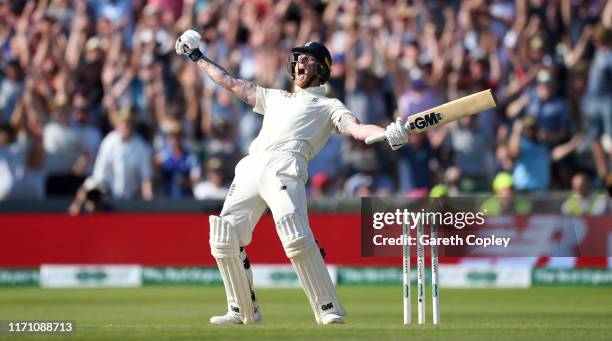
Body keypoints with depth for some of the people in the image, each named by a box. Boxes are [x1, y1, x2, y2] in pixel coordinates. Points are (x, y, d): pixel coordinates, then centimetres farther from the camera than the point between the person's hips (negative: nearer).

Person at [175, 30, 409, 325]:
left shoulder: (327, 106, 18)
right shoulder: (275, 98, 35)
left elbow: (356, 129, 1)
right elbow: (231, 84, 40)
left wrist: (388, 134, -19)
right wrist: (197, 57, 43)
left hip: (285, 166, -6)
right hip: (251, 167, 6)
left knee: (295, 236, -25)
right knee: (224, 237, -1)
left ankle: (328, 310, -22)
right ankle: (243, 311, 12)